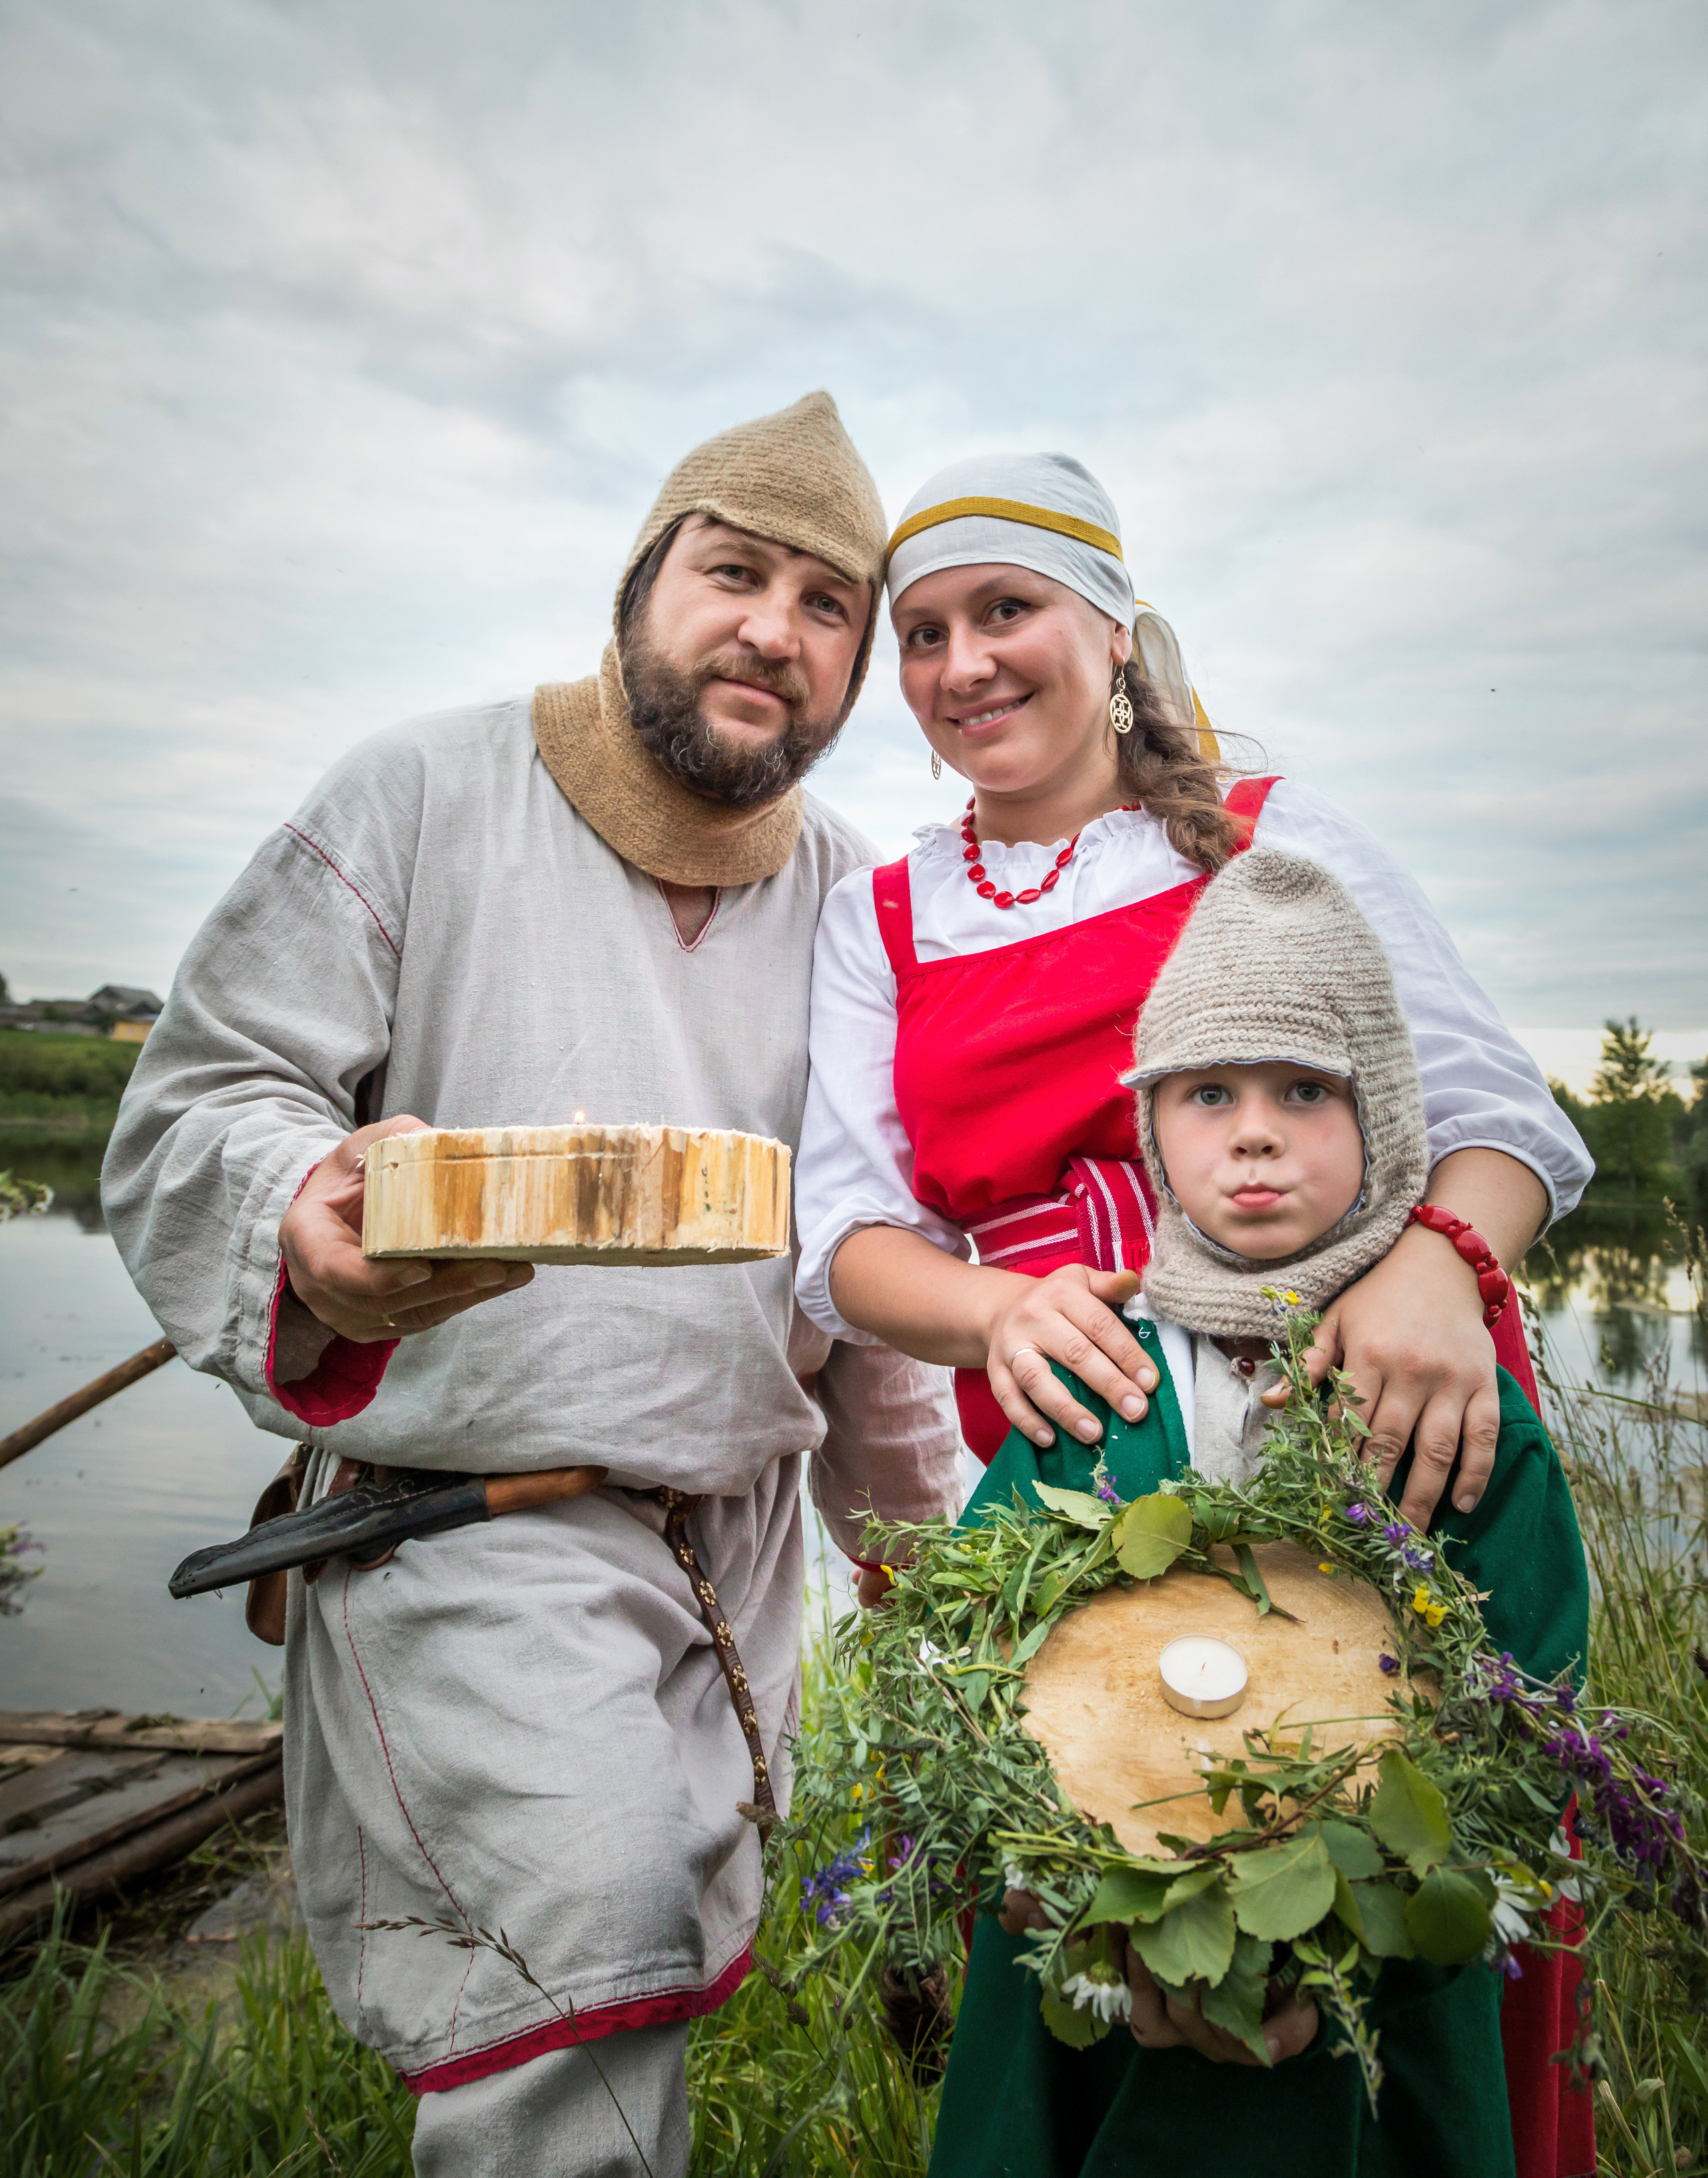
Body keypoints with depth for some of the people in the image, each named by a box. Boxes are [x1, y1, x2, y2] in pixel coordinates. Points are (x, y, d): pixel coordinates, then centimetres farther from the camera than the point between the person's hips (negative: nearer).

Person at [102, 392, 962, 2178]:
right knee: (588, 1966, -20)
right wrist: (310, 1235, -32)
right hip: (472, 1516, -4)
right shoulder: (427, 795, -7)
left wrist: (917, 1514, 18)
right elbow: (194, 1108, -9)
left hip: (742, 1534, 5)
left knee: (667, 1972, 16)